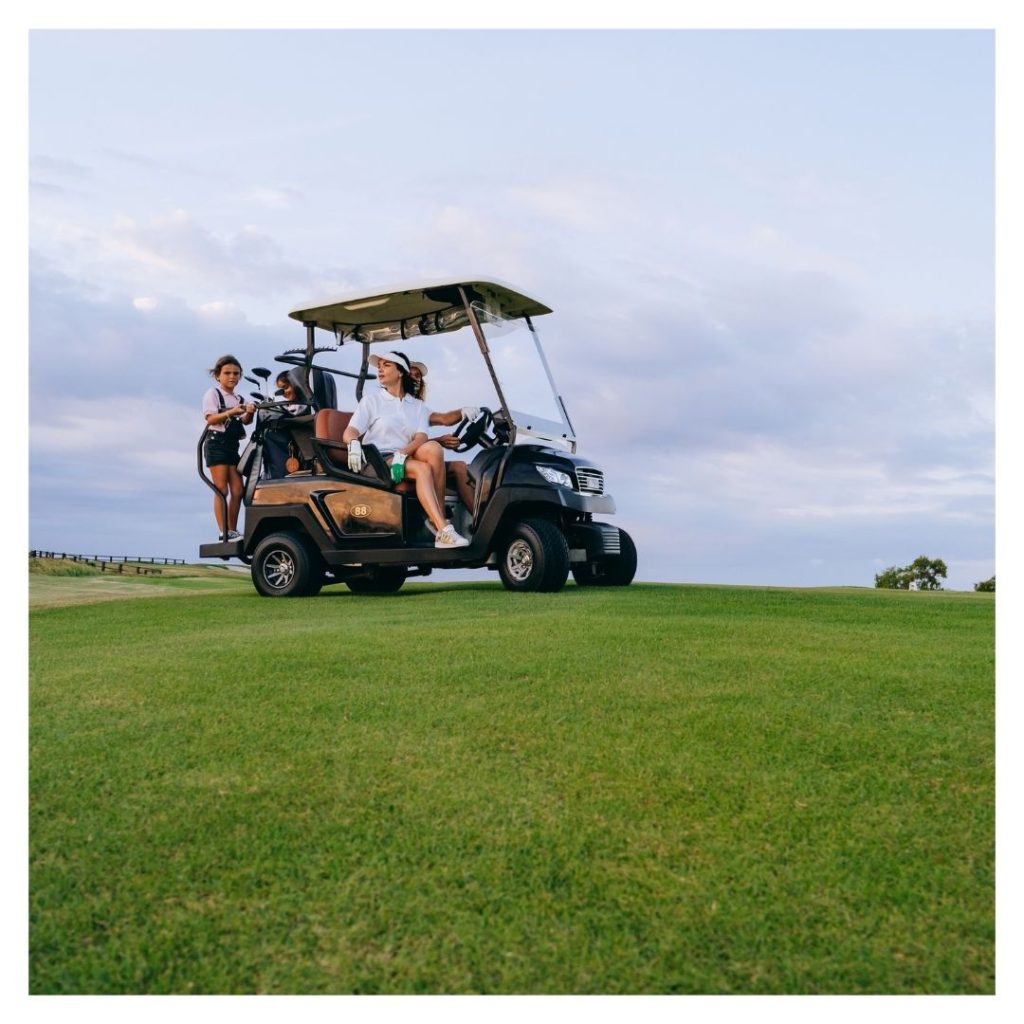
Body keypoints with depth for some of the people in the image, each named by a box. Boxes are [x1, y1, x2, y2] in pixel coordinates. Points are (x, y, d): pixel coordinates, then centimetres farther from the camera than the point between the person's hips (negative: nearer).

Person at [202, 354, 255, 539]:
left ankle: (232, 530, 9)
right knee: (222, 490, -11)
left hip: (233, 445, 7)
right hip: (217, 443, -7)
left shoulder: (238, 399, 18)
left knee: (237, 490, 3)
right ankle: (223, 532, -12)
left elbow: (245, 421, 5)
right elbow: (211, 419, -14)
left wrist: (249, 413, -16)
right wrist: (231, 412, -27)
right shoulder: (212, 394, -1)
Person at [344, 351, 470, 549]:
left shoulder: (418, 406, 17)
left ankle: (436, 517, -28)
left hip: (406, 459, 3)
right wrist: (354, 444, -28)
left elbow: (421, 438, -1)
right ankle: (443, 530, -44)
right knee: (422, 469, -32)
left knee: (433, 448, -31)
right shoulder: (370, 401, 11)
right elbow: (349, 432, -1)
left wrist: (402, 454, -23)